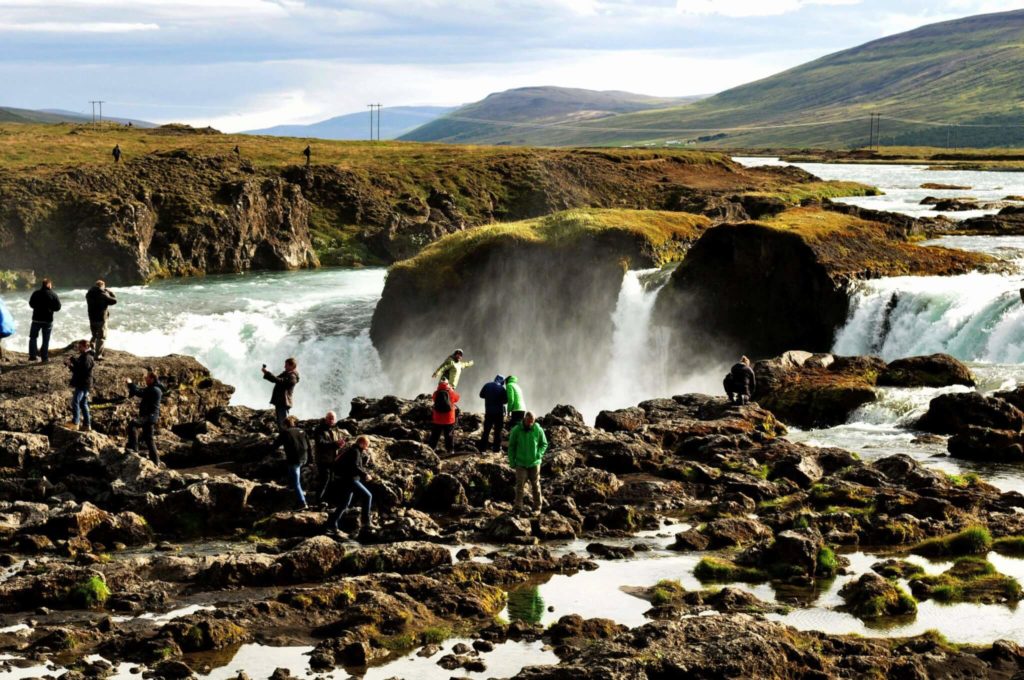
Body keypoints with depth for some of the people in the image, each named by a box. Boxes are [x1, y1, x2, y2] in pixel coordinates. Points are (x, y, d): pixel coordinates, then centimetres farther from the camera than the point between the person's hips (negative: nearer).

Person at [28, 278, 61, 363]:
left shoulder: (36, 293, -4)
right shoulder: (53, 295, -9)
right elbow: (58, 307, -7)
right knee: (46, 340, 6)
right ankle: (44, 357, 5)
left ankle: (32, 355, 12)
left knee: (33, 337, 17)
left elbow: (31, 304, 8)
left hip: (36, 319, 1)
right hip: (48, 320, -1)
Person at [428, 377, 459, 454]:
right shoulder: (451, 393, -10)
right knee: (449, 436, 8)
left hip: (437, 420, 1)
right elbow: (457, 398, 10)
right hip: (449, 420, -1)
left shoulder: (436, 393, -8)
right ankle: (450, 450, 8)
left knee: (434, 436, 11)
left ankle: (431, 449, 13)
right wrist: (451, 389, 19)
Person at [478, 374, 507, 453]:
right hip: (499, 412, -3)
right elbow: (505, 400, -13)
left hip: (488, 412, 3)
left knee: (486, 430, 10)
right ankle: (496, 447, 5)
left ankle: (482, 447, 6)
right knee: (498, 431, 6)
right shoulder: (501, 388, -12)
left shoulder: (487, 385, -1)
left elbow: (481, 395, 9)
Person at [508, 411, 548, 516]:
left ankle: (537, 507, 18)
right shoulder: (516, 430, -7)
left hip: (534, 463, 1)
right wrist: (512, 462, -1)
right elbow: (511, 446, 1)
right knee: (519, 485, -8)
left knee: (535, 486, 8)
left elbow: (544, 444, 6)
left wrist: (539, 454, -9)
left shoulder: (538, 430, -5)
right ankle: (518, 507, -7)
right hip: (520, 463, -1)